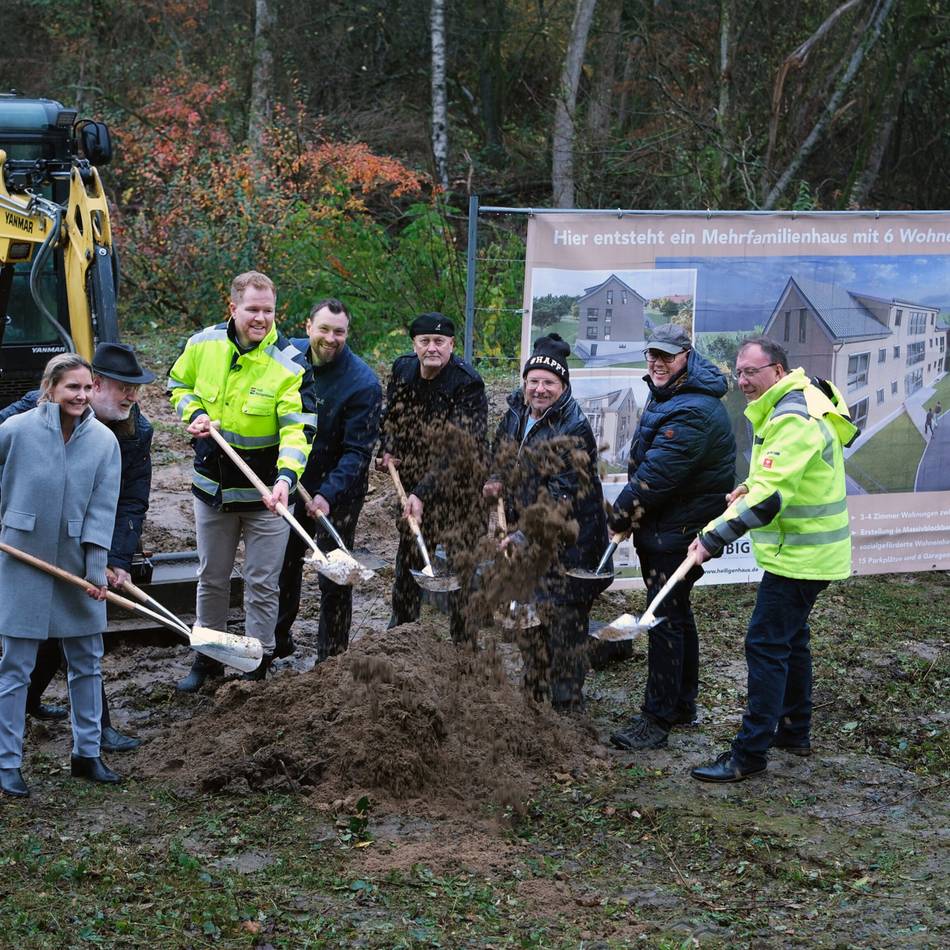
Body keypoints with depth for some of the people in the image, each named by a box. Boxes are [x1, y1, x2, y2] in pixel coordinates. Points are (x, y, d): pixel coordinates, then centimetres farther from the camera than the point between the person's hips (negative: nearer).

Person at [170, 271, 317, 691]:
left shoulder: (290, 364, -18)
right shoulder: (203, 345, -6)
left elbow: (299, 429, -25)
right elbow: (179, 385, 14)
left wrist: (287, 476, -41)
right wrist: (195, 413, -7)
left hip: (264, 492, -3)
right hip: (212, 486, 4)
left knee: (262, 585, 5)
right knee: (211, 578, 18)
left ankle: (257, 668, 19)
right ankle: (207, 656, 34)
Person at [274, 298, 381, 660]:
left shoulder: (363, 383, -22)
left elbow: (357, 451, -23)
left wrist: (328, 494, -34)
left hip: (338, 491, -5)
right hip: (289, 481, 5)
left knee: (334, 577, 1)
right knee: (282, 566, 18)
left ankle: (331, 658, 13)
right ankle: (277, 640, 36)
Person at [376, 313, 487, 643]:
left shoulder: (468, 385, -22)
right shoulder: (402, 370, -2)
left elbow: (457, 451, -28)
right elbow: (391, 417, 17)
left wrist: (423, 493, -34)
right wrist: (387, 450, -2)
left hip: (457, 488, -6)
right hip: (414, 485, 6)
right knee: (408, 558, 17)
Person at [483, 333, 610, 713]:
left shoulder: (574, 431, -17)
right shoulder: (514, 418, 6)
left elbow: (562, 494, -23)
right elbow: (500, 458, 25)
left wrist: (525, 534, -27)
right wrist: (497, 482, 3)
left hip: (566, 543, -7)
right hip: (524, 540, 7)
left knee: (565, 621, -4)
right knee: (530, 618, 16)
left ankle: (566, 707, 5)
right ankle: (534, 696, 29)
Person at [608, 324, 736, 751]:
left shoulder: (692, 413, -24)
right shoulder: (668, 394, 11)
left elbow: (655, 477, -25)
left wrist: (618, 519, -13)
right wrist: (628, 515, 15)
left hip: (679, 532, -11)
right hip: (662, 527, 11)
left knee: (664, 619, -9)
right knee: (676, 613, 18)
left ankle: (658, 718, -5)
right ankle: (682, 704, 30)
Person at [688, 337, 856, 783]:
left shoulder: (792, 419, -23)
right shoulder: (799, 404, 11)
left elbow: (768, 500, -30)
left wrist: (713, 538, -28)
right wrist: (754, 486, 8)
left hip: (799, 556, -11)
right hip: (807, 551, 11)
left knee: (766, 645, -9)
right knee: (790, 638, 20)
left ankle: (750, 753, -7)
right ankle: (794, 732, 33)